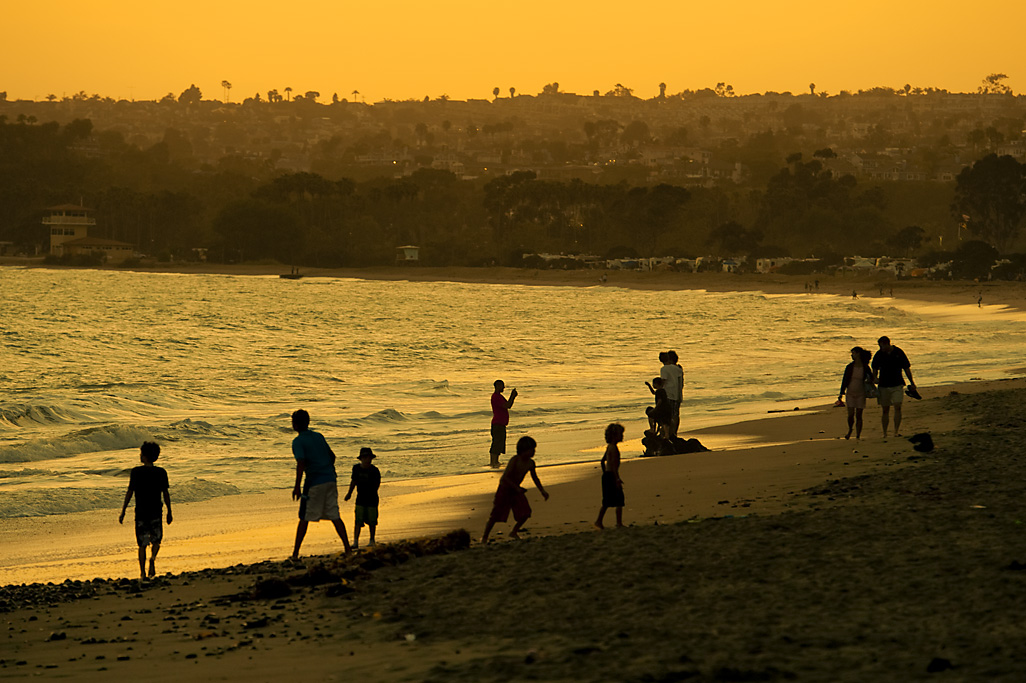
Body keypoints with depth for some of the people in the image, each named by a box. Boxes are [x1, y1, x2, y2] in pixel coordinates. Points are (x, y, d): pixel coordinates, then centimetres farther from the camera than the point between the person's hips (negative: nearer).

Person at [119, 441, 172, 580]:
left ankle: (143, 573, 6)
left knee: (142, 544, 8)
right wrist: (169, 512, 10)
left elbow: (129, 492, -8)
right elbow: (166, 493, 0)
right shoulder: (161, 472, -3)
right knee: (156, 539, 17)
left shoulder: (136, 472, -8)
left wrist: (123, 511, -2)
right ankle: (153, 558, -13)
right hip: (156, 511, 1)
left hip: (141, 512, -1)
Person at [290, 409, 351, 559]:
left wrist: (297, 486, -21)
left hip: (315, 482, -5)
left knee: (304, 518, 1)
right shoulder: (318, 436, 12)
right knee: (334, 516, 7)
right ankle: (347, 548, 0)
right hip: (331, 480, 5)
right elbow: (332, 455, 20)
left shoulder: (298, 442, -8)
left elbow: (301, 463, -20)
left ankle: (295, 553, 2)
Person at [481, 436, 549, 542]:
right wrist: (517, 488, -31)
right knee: (496, 514, -5)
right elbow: (505, 477, -28)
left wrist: (542, 491, 14)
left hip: (516, 490, 6)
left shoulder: (530, 463, -3)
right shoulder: (514, 460, -24)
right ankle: (484, 537, 8)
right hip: (504, 489, -6)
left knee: (525, 512, -6)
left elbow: (535, 478, 16)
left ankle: (514, 532, 16)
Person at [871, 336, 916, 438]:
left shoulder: (899, 353, -3)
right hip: (883, 386, 2)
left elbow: (907, 368, 6)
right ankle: (885, 433, 12)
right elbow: (875, 369, 13)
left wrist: (912, 383, 10)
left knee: (897, 407, -14)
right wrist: (875, 379, -7)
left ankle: (897, 431, -14)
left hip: (897, 384, -2)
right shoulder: (879, 354, 1)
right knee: (885, 410, 5)